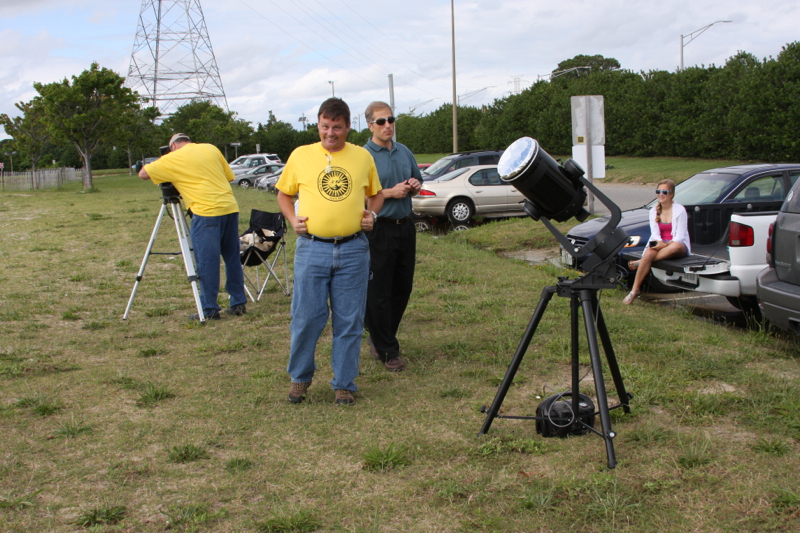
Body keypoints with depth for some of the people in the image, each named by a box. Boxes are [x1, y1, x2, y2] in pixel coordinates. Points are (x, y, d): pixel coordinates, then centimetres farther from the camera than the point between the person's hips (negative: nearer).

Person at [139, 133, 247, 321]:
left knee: (206, 262, 1)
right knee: (232, 258, 14)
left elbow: (143, 174, 8)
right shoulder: (211, 149, 16)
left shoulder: (173, 159, 2)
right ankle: (239, 303, 18)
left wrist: (158, 161, 25)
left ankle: (209, 310, 3)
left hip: (207, 213, -6)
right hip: (230, 207, 6)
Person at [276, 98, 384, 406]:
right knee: (306, 318, 2)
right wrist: (292, 219, -1)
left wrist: (372, 213, 1)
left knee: (349, 322, 6)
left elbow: (376, 194, 20)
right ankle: (299, 377, 23)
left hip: (353, 250, 1)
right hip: (312, 248, -1)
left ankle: (344, 384, 18)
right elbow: (283, 194, 16)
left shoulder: (363, 157, 8)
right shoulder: (301, 155, 5)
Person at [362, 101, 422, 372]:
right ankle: (387, 350, 8)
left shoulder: (404, 152, 13)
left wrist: (415, 186, 1)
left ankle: (379, 337, 29)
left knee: (402, 288, 12)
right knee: (379, 292, -1)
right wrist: (391, 192, -19)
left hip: (405, 226, 7)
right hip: (379, 230, -7)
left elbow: (418, 182, 24)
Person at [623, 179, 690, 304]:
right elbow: (654, 233, 0)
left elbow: (679, 237, -11)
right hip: (660, 244, 3)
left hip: (678, 244, -3)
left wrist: (665, 245, -27)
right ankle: (635, 290, -35)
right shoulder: (654, 211, 10)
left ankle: (640, 262, -32)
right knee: (649, 252, -33)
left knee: (675, 247, -41)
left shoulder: (679, 210, -5)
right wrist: (659, 242, -23)